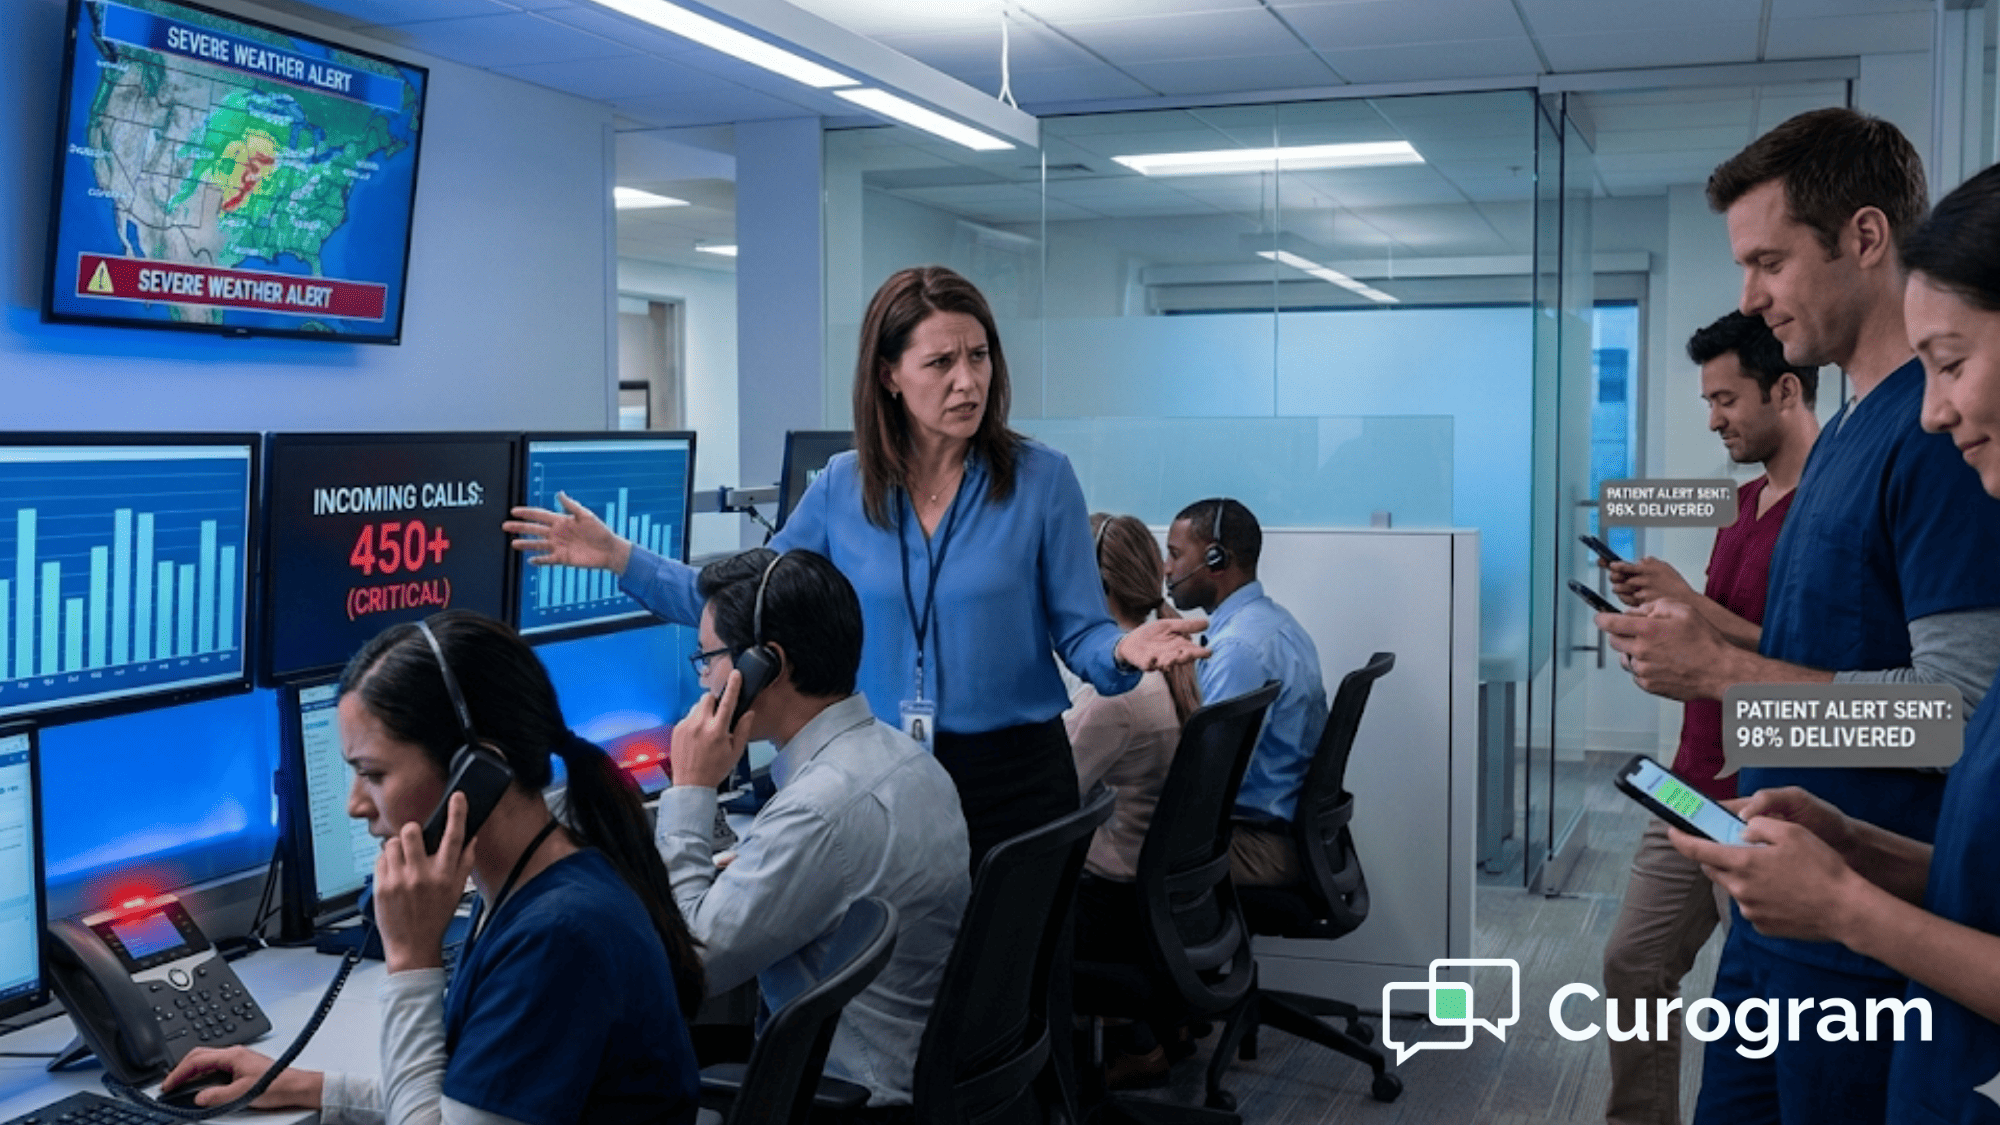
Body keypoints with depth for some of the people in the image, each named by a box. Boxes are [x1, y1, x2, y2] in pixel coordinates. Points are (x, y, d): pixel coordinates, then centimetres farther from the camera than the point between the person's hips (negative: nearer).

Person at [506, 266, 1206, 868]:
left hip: (1012, 778, -2)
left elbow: (1078, 631, -4)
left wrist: (1125, 651, -26)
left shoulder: (1041, 478, -6)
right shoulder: (843, 487, 2)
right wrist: (619, 558, 1)